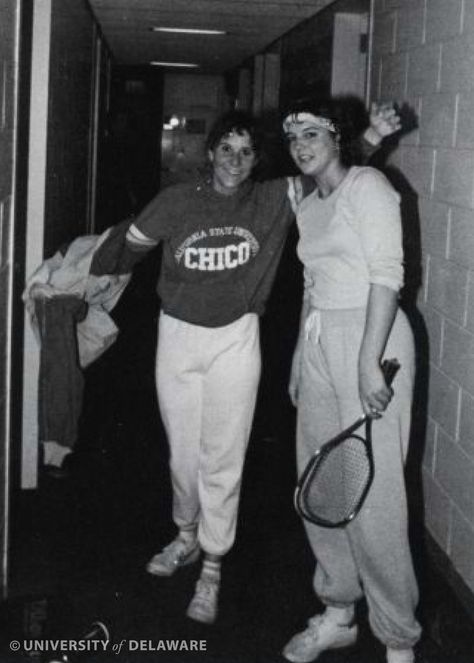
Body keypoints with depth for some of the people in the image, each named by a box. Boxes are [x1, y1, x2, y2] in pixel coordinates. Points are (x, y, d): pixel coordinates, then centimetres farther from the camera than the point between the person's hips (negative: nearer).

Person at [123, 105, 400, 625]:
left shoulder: (274, 201, -7)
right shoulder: (178, 201, -7)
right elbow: (129, 245, 4)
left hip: (235, 339, -1)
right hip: (177, 335, 1)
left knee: (223, 459, 1)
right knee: (183, 452, 15)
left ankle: (212, 569, 14)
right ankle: (187, 537, 39)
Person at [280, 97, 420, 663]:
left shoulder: (366, 185, -7)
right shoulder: (307, 206, 17)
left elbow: (387, 273, -15)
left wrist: (369, 361, -22)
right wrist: (299, 358, 19)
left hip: (369, 338, -8)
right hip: (318, 343, 8)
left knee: (373, 495, -6)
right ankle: (338, 614, 27)